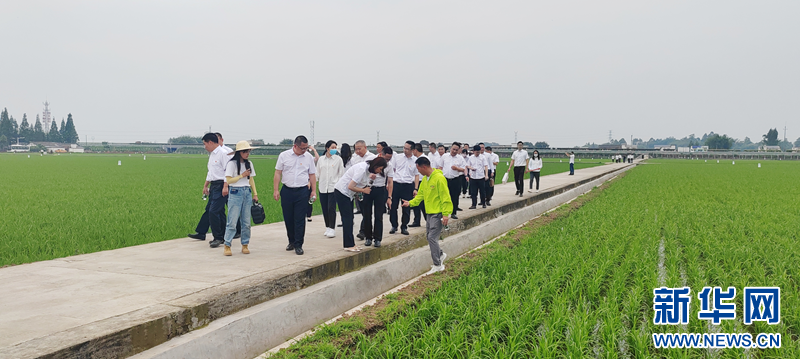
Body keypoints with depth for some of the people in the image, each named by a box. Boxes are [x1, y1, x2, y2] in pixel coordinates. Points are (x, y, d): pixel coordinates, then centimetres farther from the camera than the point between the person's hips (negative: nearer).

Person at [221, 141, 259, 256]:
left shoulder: (249, 164, 11)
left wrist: (255, 193, 11)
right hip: (235, 193, -5)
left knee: (246, 222, 5)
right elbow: (228, 180, -9)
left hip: (247, 192, 5)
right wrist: (242, 175, -10)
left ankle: (245, 245, 13)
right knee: (232, 221, -7)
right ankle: (227, 246, -1)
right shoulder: (232, 164, -5)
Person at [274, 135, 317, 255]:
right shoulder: (284, 156, 1)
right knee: (288, 218, 8)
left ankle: (298, 245, 4)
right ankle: (291, 241, 25)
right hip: (287, 191, 1)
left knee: (300, 219, -2)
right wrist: (275, 190, -2)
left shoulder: (309, 157, 4)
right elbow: (278, 173, 3)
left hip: (302, 192, -1)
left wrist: (313, 190, 4)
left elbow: (312, 175, 10)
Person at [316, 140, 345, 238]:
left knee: (331, 209, -10)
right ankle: (327, 227, 18)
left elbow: (341, 173, 3)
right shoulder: (321, 159, 9)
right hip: (322, 187, 3)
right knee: (325, 209, 6)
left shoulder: (338, 159, 1)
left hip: (333, 187, -3)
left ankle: (332, 229, -5)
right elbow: (318, 173, 16)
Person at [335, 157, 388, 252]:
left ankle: (351, 244, 12)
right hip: (342, 192, -9)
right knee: (347, 218, -8)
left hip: (348, 194, 9)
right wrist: (363, 190, -15)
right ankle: (348, 245, -5)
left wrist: (371, 180, -8)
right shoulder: (362, 169, -25)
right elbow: (350, 186, -27)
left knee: (349, 218, 8)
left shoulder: (368, 169, 4)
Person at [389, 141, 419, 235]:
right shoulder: (397, 157, 4)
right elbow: (392, 170, 9)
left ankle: (404, 227, 18)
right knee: (393, 206, 3)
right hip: (396, 184, 1)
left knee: (406, 208, 5)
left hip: (408, 186, -1)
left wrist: (415, 189, -1)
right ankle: (394, 226, 18)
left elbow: (417, 175, 6)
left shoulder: (416, 161, 2)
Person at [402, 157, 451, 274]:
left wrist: (445, 214, -20)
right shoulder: (425, 179, 12)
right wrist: (410, 203, 4)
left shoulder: (439, 178, -16)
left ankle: (438, 265, 0)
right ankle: (440, 255, 35)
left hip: (438, 213, -9)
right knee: (429, 237, 14)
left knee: (432, 238, -10)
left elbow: (445, 197, -18)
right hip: (429, 213, 9)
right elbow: (420, 195, 18)